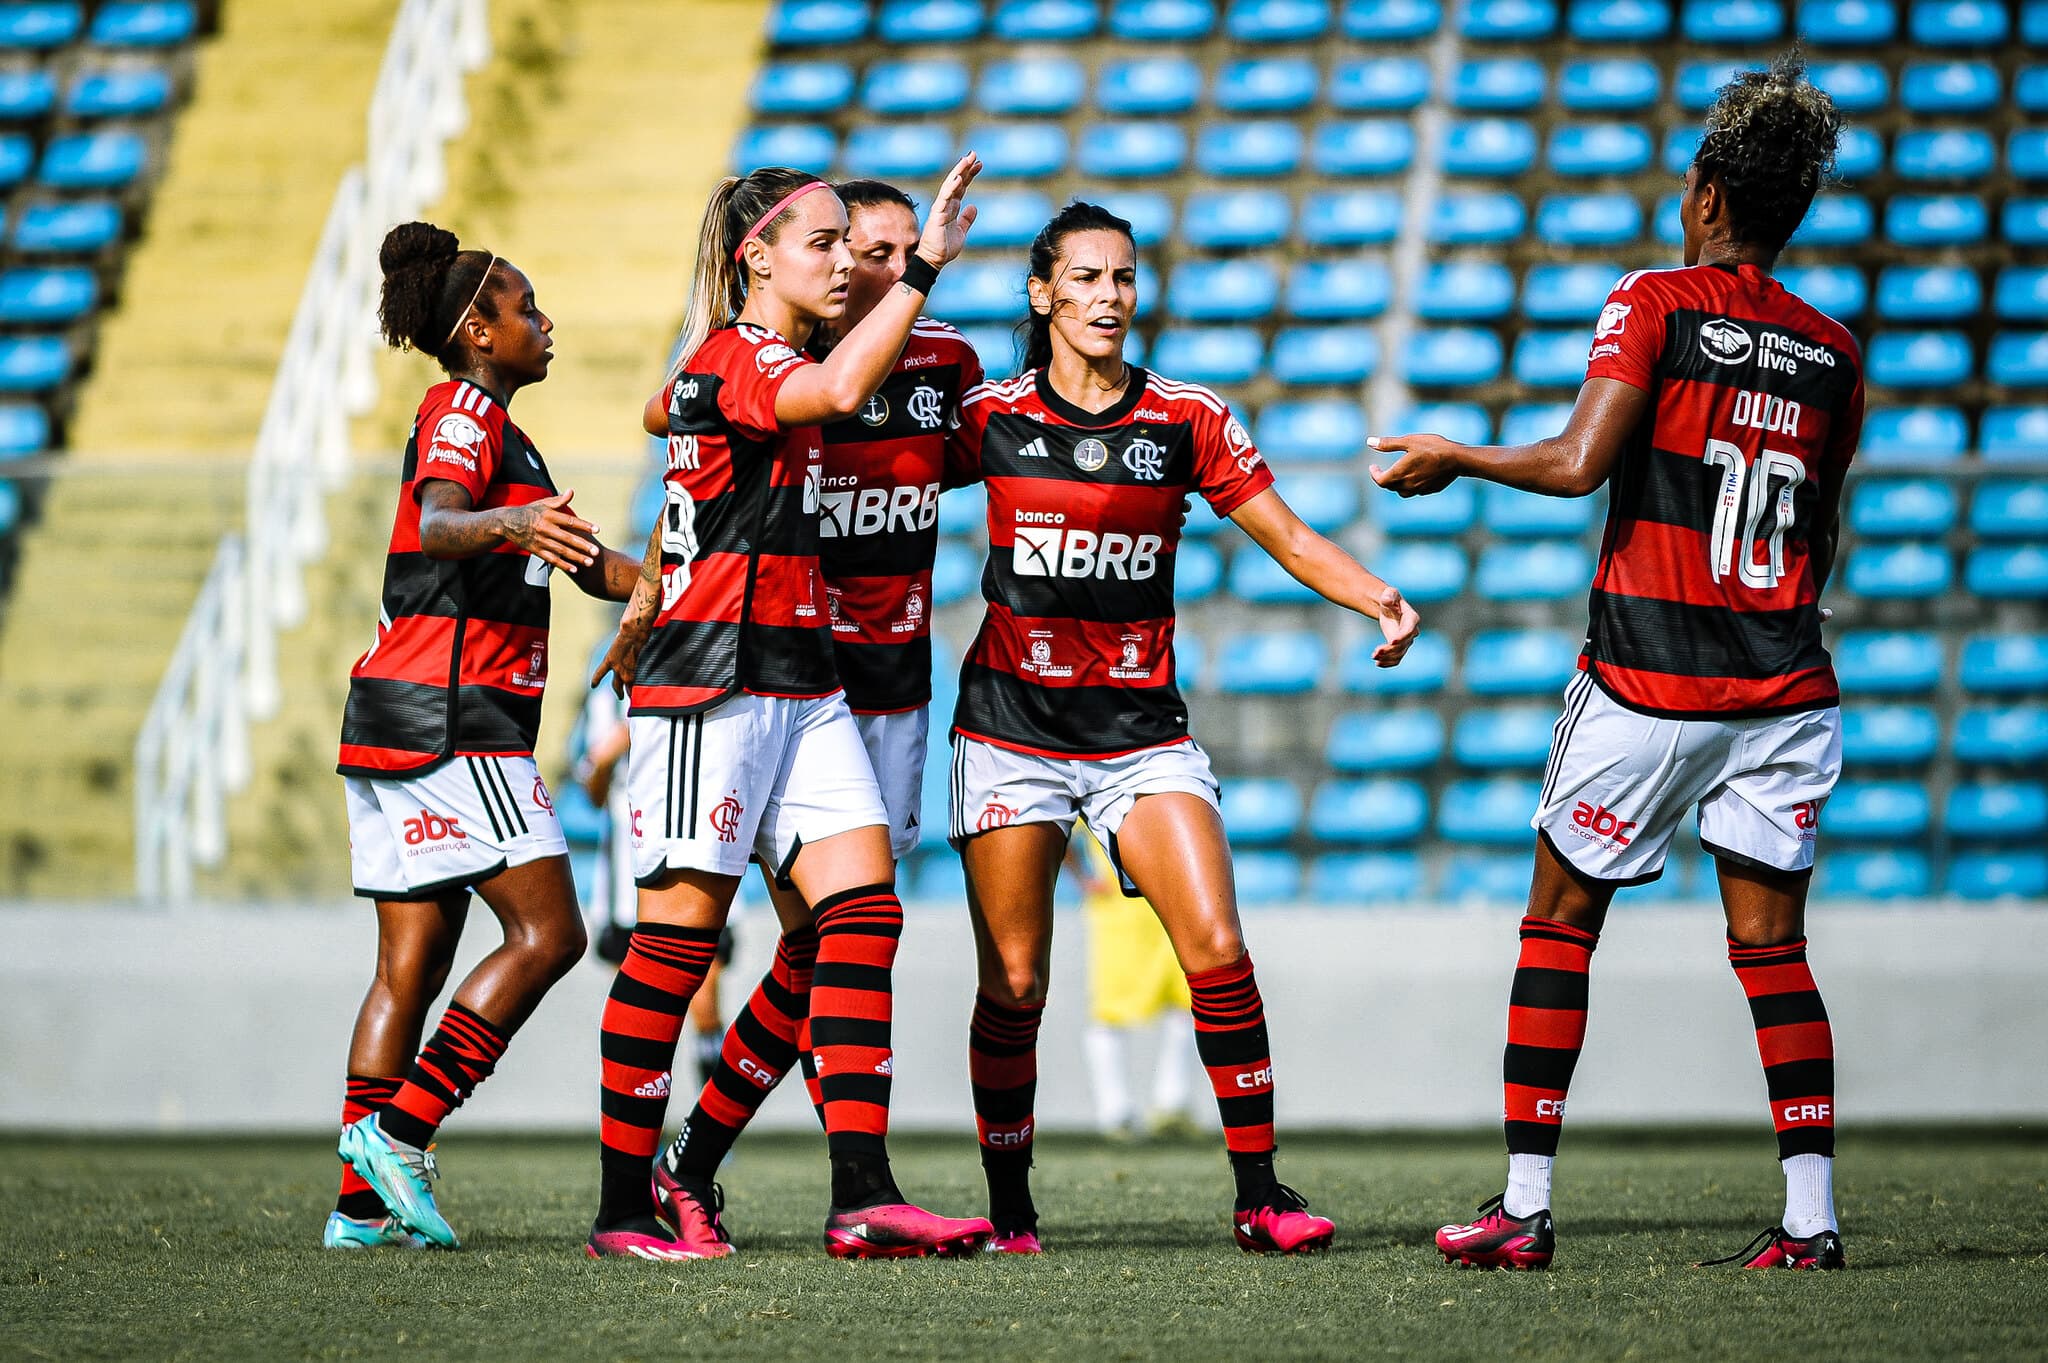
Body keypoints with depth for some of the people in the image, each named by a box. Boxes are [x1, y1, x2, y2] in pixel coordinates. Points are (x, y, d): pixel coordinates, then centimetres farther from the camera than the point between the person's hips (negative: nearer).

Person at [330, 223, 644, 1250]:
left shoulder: (486, 424, 24)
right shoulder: (463, 414, -7)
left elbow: (589, 566, 29)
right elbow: (436, 523, -28)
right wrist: (510, 523, -48)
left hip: (398, 718, 10)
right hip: (451, 716, -10)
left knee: (412, 966, 6)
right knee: (548, 933, -10)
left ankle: (365, 1202, 3)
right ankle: (399, 1130, -15)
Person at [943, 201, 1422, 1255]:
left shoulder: (1188, 419, 3)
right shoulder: (989, 416, 1)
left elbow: (1292, 542, 2)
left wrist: (1379, 600, -13)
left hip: (1141, 726, 1)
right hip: (1011, 723, -1)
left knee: (1217, 949, -14)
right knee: (1013, 982, -2)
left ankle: (1260, 1197, -7)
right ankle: (1008, 1211, 11)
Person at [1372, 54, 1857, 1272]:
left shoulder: (1655, 304, -6)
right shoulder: (1833, 353, 8)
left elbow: (1580, 463, -17)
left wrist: (1454, 461, -2)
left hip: (1646, 685, -4)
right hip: (1783, 687, 4)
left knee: (1560, 925, 7)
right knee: (1772, 944, 5)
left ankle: (1526, 1207, 5)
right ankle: (1812, 1214, -4)